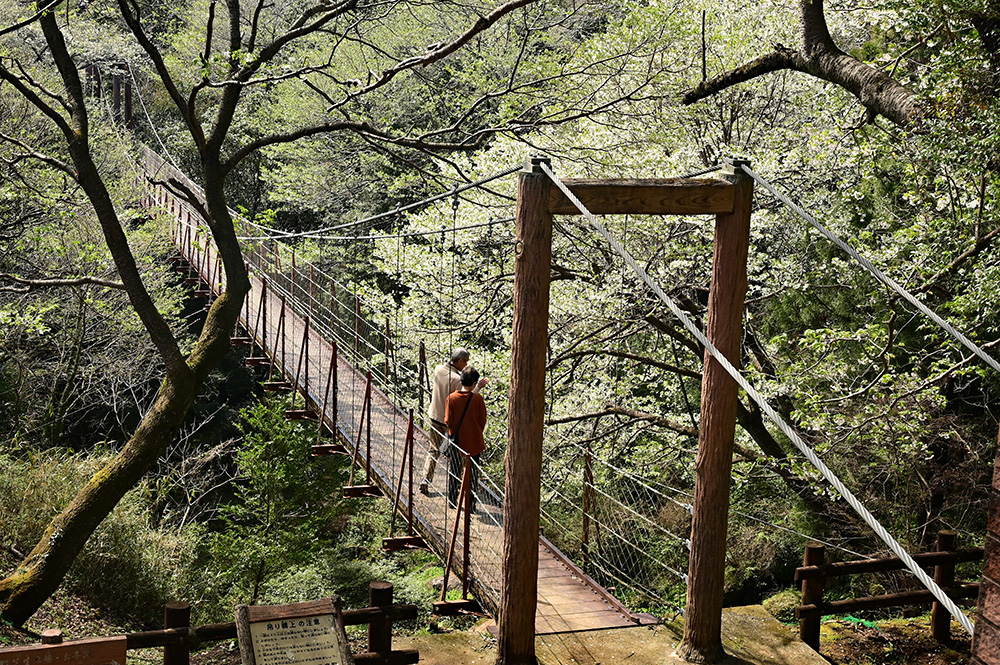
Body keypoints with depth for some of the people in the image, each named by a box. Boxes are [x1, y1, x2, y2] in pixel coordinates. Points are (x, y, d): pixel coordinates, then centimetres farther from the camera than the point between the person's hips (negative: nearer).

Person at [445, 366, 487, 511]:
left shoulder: (452, 398, -10)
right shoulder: (478, 398, -12)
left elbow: (448, 421, -8)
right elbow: (483, 421, -4)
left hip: (456, 441, 1)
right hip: (473, 443, -1)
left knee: (454, 472, 16)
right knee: (472, 473, 9)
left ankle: (452, 502, 25)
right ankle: (471, 504, 10)